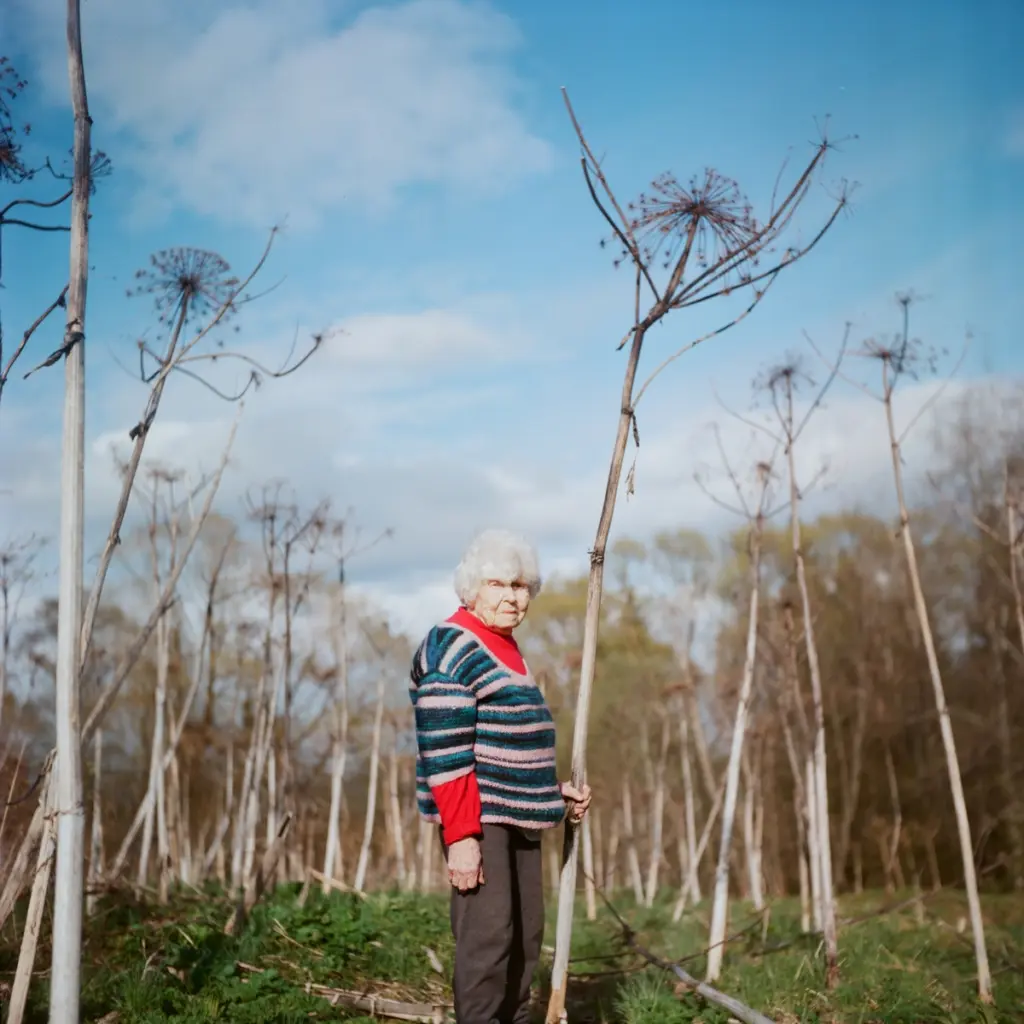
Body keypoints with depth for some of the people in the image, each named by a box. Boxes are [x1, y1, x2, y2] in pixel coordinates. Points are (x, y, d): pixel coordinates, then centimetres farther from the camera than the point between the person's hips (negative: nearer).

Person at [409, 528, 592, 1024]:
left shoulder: (505, 649, 18)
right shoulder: (451, 648, -11)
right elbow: (446, 755, -18)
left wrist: (555, 792, 16)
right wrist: (461, 836, -22)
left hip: (517, 818, 9)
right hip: (478, 820, -9)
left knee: (525, 936, 11)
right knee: (487, 936, -10)